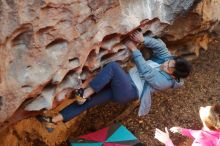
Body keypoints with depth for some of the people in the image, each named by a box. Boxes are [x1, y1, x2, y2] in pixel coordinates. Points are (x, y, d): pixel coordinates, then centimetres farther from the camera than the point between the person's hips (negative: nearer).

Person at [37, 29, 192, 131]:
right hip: (124, 84, 8)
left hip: (128, 91, -8)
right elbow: (160, 45, -1)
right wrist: (143, 39, -20)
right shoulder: (166, 58, 7)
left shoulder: (166, 81, -14)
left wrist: (134, 49, -17)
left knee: (113, 66, -32)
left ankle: (85, 93, -22)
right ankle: (55, 119, -3)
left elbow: (146, 72, -19)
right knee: (89, 101, -3)